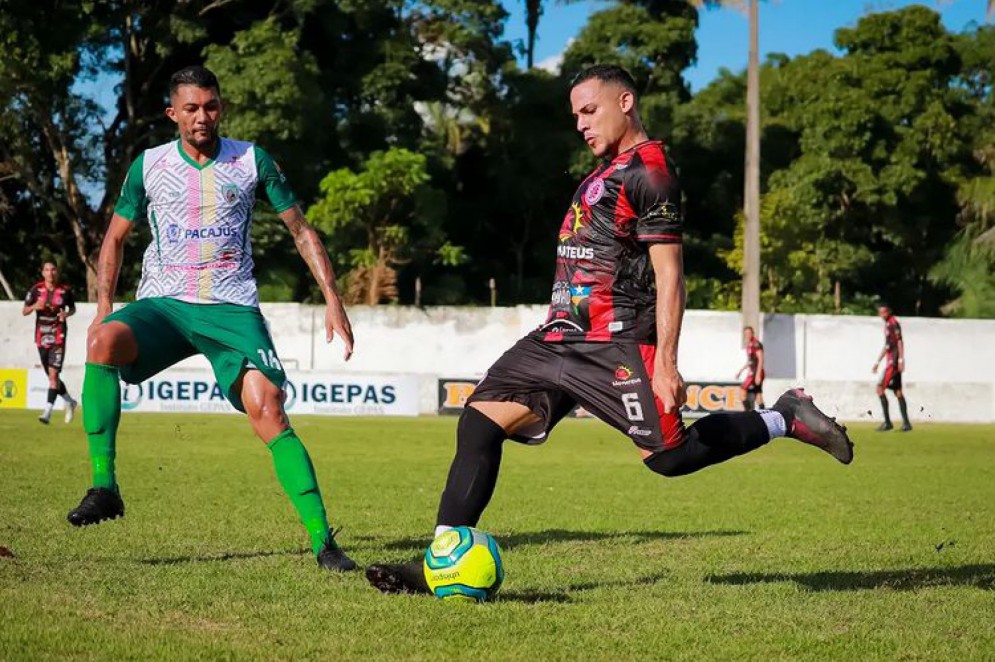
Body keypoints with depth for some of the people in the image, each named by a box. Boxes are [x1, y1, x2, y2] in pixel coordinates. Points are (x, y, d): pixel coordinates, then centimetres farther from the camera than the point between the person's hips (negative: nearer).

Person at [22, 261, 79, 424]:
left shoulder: (65, 290, 0)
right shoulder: (36, 290, 1)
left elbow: (73, 308, 14)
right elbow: (24, 311, 3)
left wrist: (67, 314, -9)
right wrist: (34, 306, -18)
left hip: (58, 337, -3)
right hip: (41, 337, 3)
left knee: (53, 374, -15)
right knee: (51, 376, 10)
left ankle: (48, 411, -17)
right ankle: (69, 401, 32)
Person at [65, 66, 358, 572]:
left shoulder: (252, 161, 4)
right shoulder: (148, 166, 7)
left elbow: (300, 230, 10)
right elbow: (115, 237, 17)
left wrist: (332, 298, 0)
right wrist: (103, 309, 3)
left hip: (233, 307, -1)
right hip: (162, 303, 1)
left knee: (268, 413, -19)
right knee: (102, 342, -32)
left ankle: (322, 540, -15)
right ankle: (104, 486, -25)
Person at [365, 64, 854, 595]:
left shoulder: (648, 171, -9)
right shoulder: (607, 171, 20)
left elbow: (669, 274, -15)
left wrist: (665, 362, -21)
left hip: (616, 345, -9)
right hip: (561, 335, 9)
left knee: (668, 454, -8)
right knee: (480, 420, -5)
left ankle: (786, 419, 14)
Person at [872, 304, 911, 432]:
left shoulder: (893, 323, -9)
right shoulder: (887, 324, 19)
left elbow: (900, 341, -16)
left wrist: (901, 360, -22)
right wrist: (878, 361, 29)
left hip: (894, 362, -10)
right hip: (890, 362, 10)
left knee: (880, 388, -11)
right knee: (898, 391, 8)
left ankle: (887, 422, -10)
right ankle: (906, 423, 8)